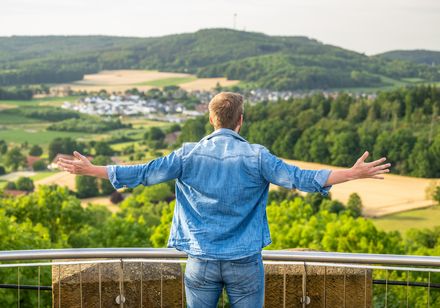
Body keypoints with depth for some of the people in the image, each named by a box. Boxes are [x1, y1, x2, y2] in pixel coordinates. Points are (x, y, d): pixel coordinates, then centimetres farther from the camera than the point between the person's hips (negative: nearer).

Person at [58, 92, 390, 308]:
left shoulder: (189, 154, -4)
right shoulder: (256, 156, -7)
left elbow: (144, 173, -2)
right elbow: (299, 178, -9)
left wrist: (92, 170, 9)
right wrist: (355, 173, -3)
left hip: (202, 261, 1)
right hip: (245, 262, -1)